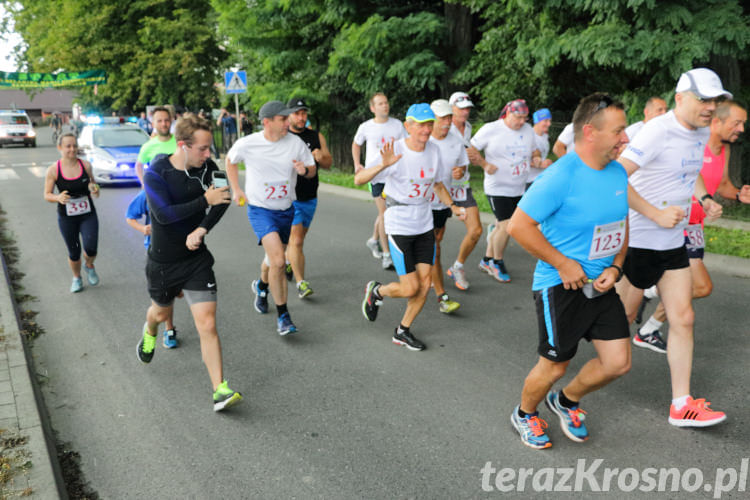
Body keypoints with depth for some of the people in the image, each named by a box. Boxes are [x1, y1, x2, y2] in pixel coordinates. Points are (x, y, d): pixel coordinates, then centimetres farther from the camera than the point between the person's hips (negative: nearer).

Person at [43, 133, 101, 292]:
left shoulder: (85, 165, -4)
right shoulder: (53, 170, -10)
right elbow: (47, 195, -3)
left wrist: (95, 191, -10)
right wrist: (58, 197, -25)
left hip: (88, 215, 1)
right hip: (67, 218, -1)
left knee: (91, 249, -14)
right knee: (74, 253, 9)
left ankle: (89, 267, 22)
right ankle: (76, 278, 38)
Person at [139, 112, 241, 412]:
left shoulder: (207, 167, -7)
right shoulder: (156, 173, -17)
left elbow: (223, 199, -18)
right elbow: (164, 214, -27)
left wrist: (202, 229, -31)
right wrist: (204, 200, -29)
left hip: (196, 259, 1)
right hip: (162, 261, -1)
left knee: (207, 324, -10)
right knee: (162, 312, 25)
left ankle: (220, 391, -6)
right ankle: (149, 332, 64)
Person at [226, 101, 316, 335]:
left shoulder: (295, 142, -8)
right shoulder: (247, 144, -12)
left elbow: (313, 170, 2)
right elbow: (230, 160, 9)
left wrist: (305, 170, -21)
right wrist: (236, 189, 7)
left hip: (286, 210, 4)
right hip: (260, 210, -4)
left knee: (274, 259, 19)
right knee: (278, 262, -21)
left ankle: (262, 285, 54)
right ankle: (282, 315, -6)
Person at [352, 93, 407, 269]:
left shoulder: (397, 125, 3)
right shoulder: (365, 127, 0)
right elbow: (356, 145, 16)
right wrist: (357, 164, 3)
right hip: (375, 174, -3)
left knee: (385, 212, 14)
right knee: (384, 213, -8)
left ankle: (374, 240, 38)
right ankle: (387, 255, -5)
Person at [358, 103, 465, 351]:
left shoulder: (434, 150, 1)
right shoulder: (395, 151, -18)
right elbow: (359, 179, -27)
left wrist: (452, 206, 2)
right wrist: (383, 165, -44)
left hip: (425, 226, 6)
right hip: (399, 226, -6)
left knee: (425, 284, 4)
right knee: (410, 288, -5)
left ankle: (403, 331, 23)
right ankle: (376, 291, 27)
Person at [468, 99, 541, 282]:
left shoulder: (528, 130, 8)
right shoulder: (490, 129, -8)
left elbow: (535, 152, 19)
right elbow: (471, 150, -4)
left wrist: (537, 160, -3)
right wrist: (485, 165, -16)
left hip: (518, 189, 6)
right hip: (497, 189, -6)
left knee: (501, 226, 12)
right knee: (506, 226, -11)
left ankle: (487, 260, 28)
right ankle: (497, 262, 11)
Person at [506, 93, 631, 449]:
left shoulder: (618, 173, 4)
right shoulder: (560, 177, -20)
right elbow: (518, 225, -21)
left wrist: (615, 267, 0)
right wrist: (563, 264, -19)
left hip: (601, 285, 7)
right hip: (560, 286, -7)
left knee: (618, 362, 6)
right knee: (554, 366, 5)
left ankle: (566, 401, 34)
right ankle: (524, 414, 36)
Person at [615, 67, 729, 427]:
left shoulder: (701, 132, 9)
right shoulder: (658, 131, -19)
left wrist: (705, 199, 9)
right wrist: (656, 214, -26)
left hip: (673, 243, 8)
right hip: (639, 243, -8)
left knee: (683, 319, 7)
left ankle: (682, 405, 15)